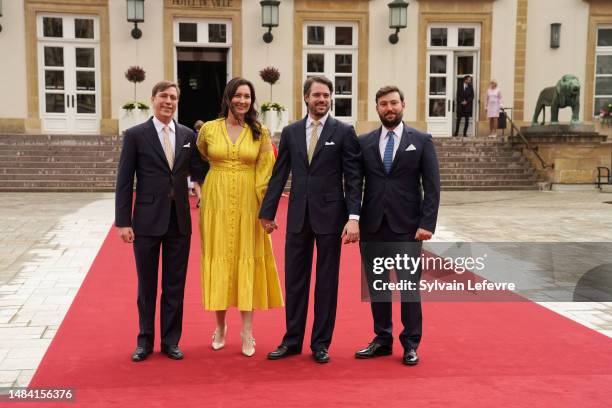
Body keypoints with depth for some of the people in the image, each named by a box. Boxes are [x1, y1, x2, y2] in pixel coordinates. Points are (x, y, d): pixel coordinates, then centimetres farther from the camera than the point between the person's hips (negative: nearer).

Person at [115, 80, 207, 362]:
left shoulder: (188, 135, 6)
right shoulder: (135, 135, -3)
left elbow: (199, 172, 8)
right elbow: (124, 182, -5)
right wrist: (123, 222, -9)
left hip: (179, 220, 3)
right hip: (147, 221, -2)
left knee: (175, 286, 10)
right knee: (147, 285, 11)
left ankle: (171, 340, 22)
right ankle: (145, 341, 25)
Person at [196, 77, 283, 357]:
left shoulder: (260, 133, 1)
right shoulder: (208, 129, 2)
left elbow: (265, 173, 0)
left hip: (247, 203, -1)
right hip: (216, 201, 1)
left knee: (246, 260, 0)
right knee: (219, 260, 5)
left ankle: (247, 331, 5)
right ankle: (220, 326, 18)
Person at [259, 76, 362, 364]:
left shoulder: (344, 132, -1)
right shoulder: (290, 132, 8)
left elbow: (353, 178, -5)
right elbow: (279, 175, 9)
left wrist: (354, 217, -13)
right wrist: (267, 212, 6)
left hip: (330, 215, -3)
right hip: (298, 215, 3)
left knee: (326, 281, 6)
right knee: (294, 279, 8)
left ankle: (321, 343, 17)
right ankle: (292, 340, 20)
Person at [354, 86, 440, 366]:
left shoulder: (421, 141, 2)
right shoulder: (364, 143, 8)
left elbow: (432, 186, -2)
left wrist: (427, 223, -10)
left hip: (407, 226, -2)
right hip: (372, 226, 3)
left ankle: (410, 344, 14)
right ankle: (382, 340, 23)